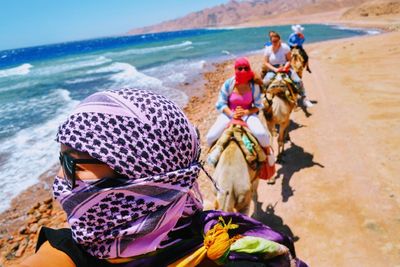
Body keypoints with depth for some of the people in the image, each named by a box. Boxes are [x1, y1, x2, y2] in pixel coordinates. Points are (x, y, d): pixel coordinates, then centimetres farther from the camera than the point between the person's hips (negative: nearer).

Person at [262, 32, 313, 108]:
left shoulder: (285, 47, -8)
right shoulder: (268, 49, -6)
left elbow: (289, 60, -3)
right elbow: (266, 62, -5)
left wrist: (285, 67, -23)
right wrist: (275, 69, -18)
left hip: (285, 68, 0)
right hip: (273, 69, 0)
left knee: (298, 81, -17)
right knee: (264, 83, -25)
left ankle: (304, 98, -1)